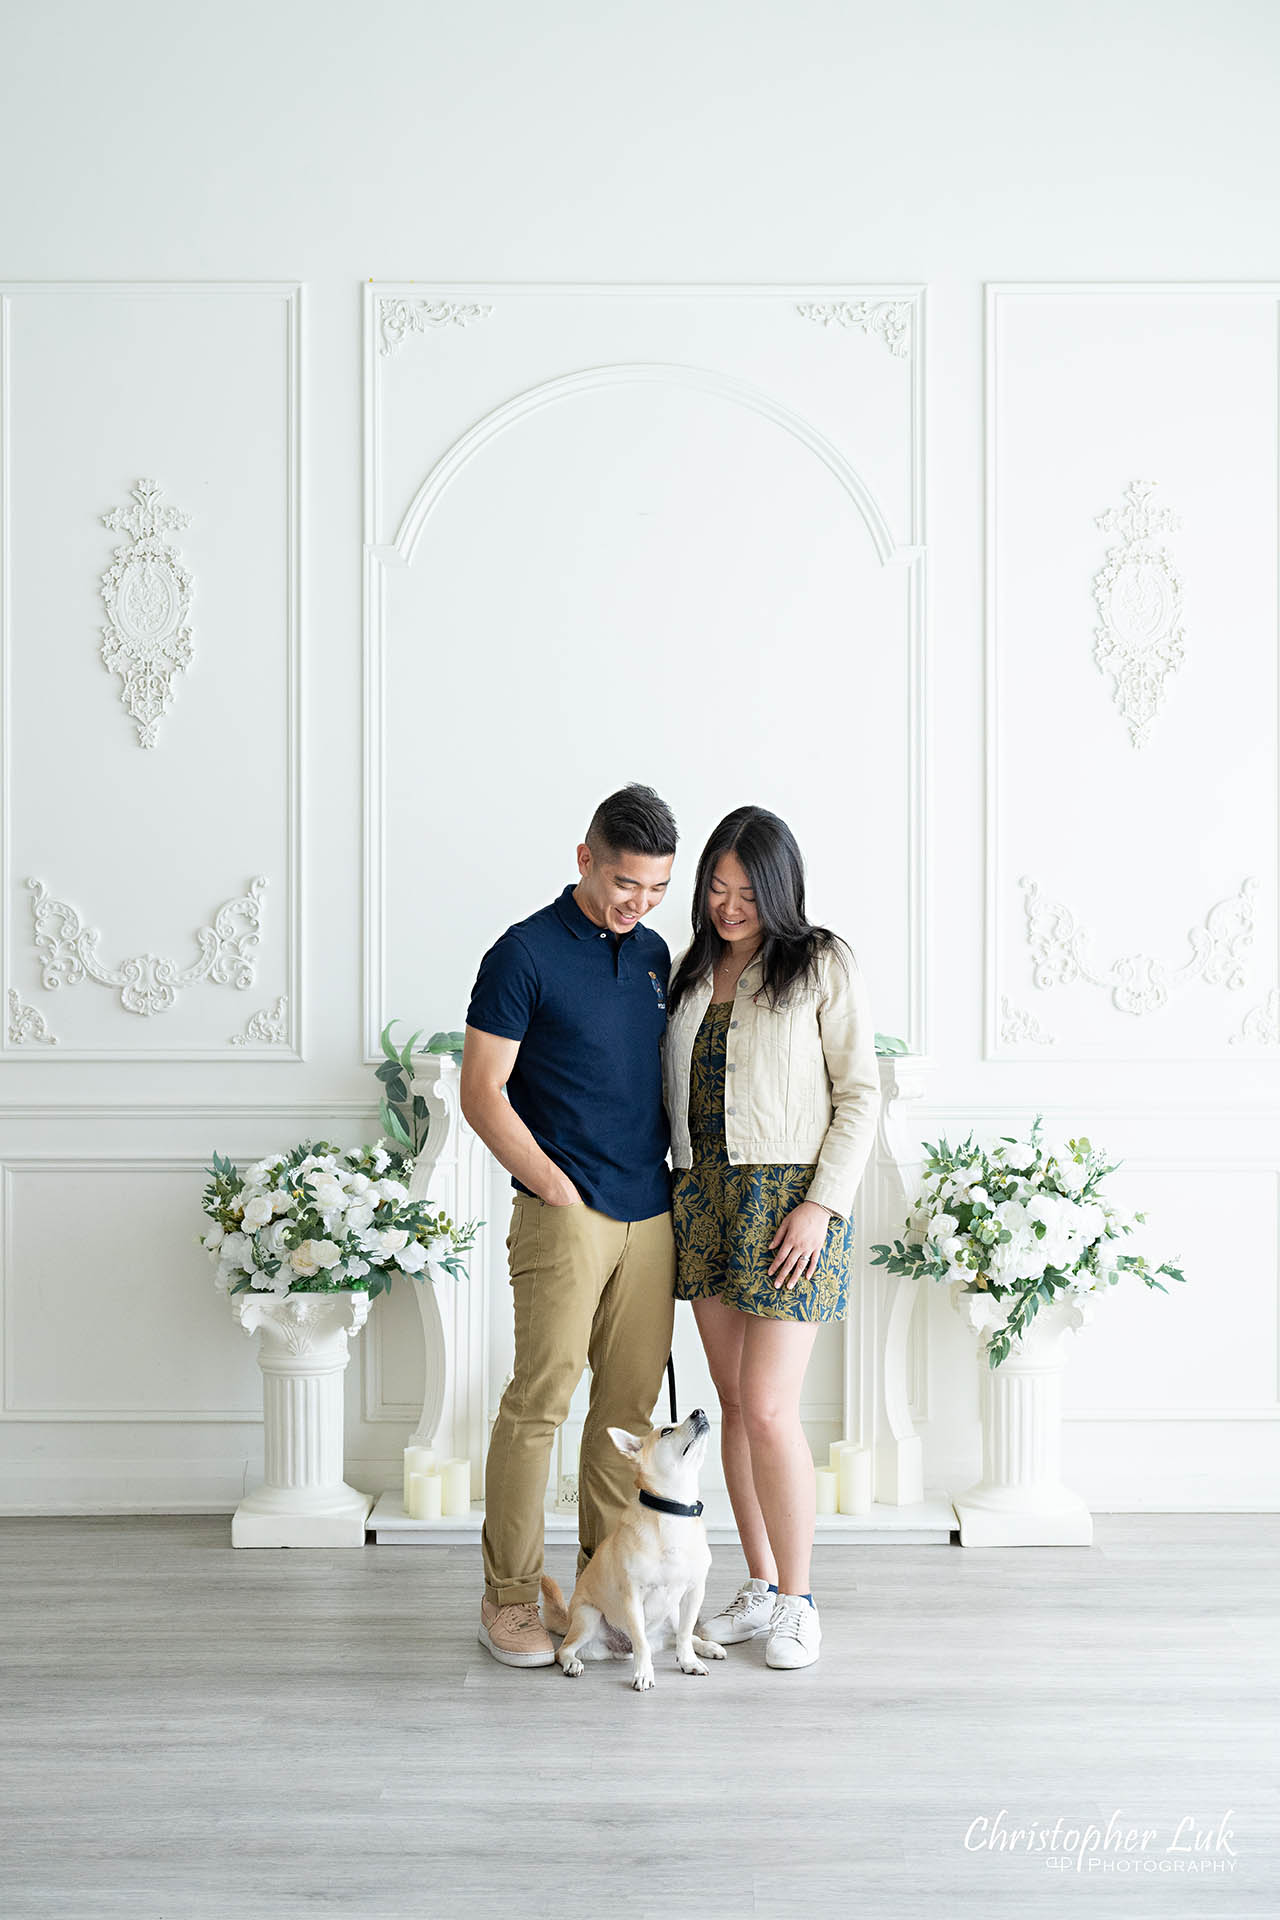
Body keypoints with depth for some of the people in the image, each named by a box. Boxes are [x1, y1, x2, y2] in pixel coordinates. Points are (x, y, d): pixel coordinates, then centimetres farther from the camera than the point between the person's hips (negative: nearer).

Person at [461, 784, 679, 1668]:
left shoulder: (654, 953, 13)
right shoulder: (525, 954, -6)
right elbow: (482, 1092, -7)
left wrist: (682, 1183, 12)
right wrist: (558, 1191, -10)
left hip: (652, 1213, 6)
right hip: (565, 1214, -6)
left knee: (631, 1402, 9)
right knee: (540, 1399, -5)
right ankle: (509, 1596, 7)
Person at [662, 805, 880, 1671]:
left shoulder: (823, 964, -3)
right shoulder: (694, 969, 12)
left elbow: (859, 1093, -5)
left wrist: (823, 1205, -14)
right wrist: (679, 1192, 9)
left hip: (791, 1200, -5)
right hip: (704, 1195, 6)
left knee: (769, 1409, -8)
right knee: (736, 1403, 9)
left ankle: (798, 1600, 8)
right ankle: (759, 1588, 21)